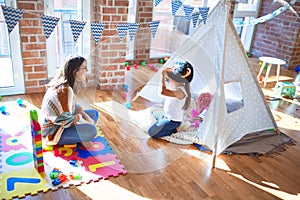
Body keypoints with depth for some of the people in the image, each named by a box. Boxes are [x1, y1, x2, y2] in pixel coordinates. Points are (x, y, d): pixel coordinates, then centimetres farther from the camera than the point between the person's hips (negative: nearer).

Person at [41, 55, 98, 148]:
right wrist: (80, 116, -10)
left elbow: (73, 106, 11)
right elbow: (66, 120, -27)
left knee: (94, 113, 11)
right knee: (91, 130, -30)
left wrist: (86, 117, -2)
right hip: (54, 132, -10)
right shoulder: (65, 90, -27)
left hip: (58, 123, 10)